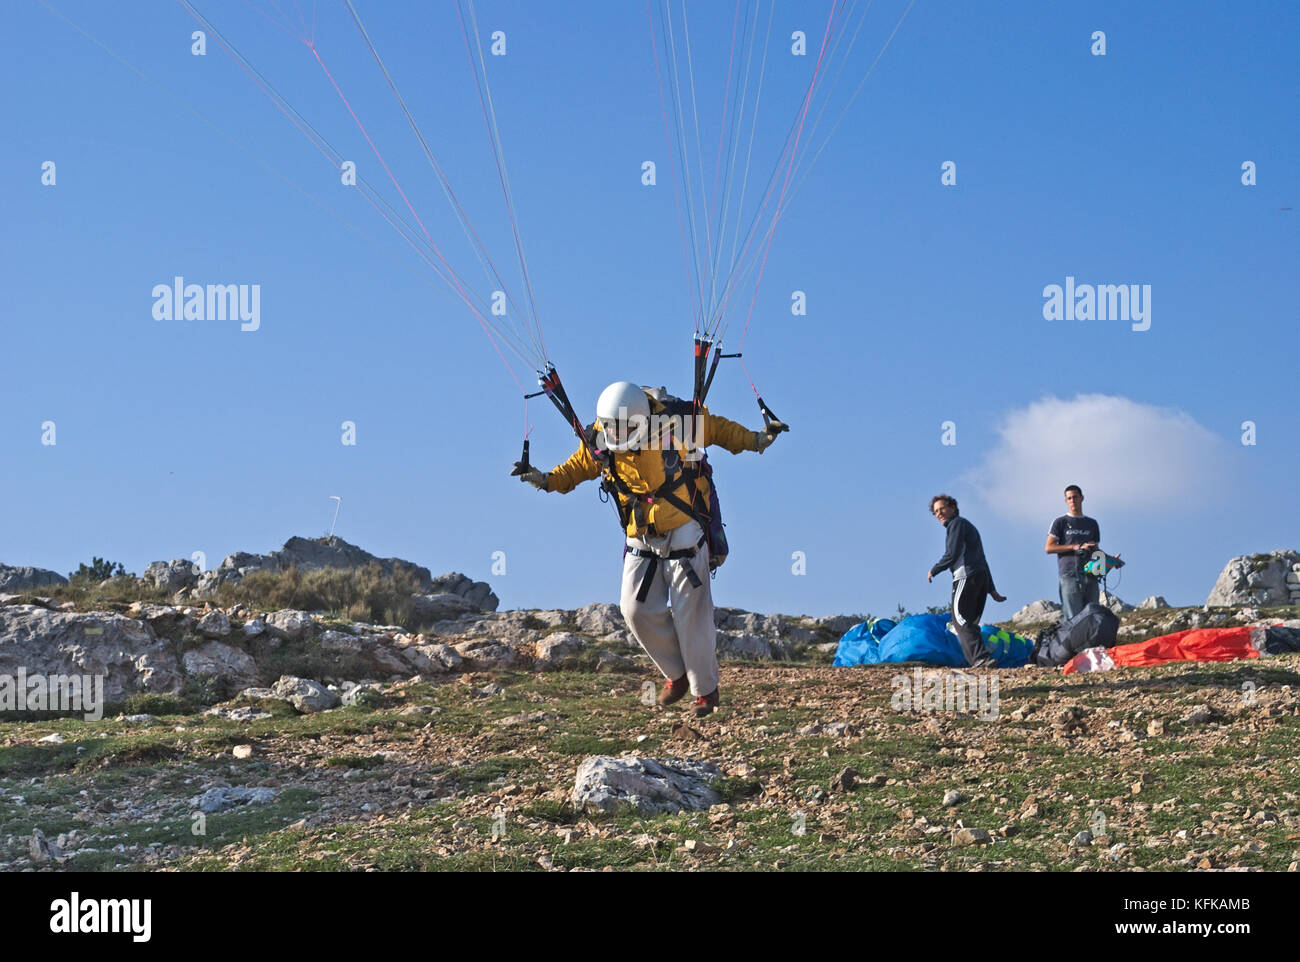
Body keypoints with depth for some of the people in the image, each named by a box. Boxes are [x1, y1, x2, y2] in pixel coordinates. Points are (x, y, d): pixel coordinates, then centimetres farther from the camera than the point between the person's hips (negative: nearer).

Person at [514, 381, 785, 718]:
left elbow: (718, 428, 1)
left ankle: (705, 689, 15)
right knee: (636, 610, -2)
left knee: (689, 613, -3)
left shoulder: (678, 422, -19)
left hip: (684, 534, -4)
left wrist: (756, 440, -5)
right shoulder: (598, 441, -11)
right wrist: (547, 480, -6)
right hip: (640, 539, 4)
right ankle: (677, 673, 21)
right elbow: (576, 467, 10)